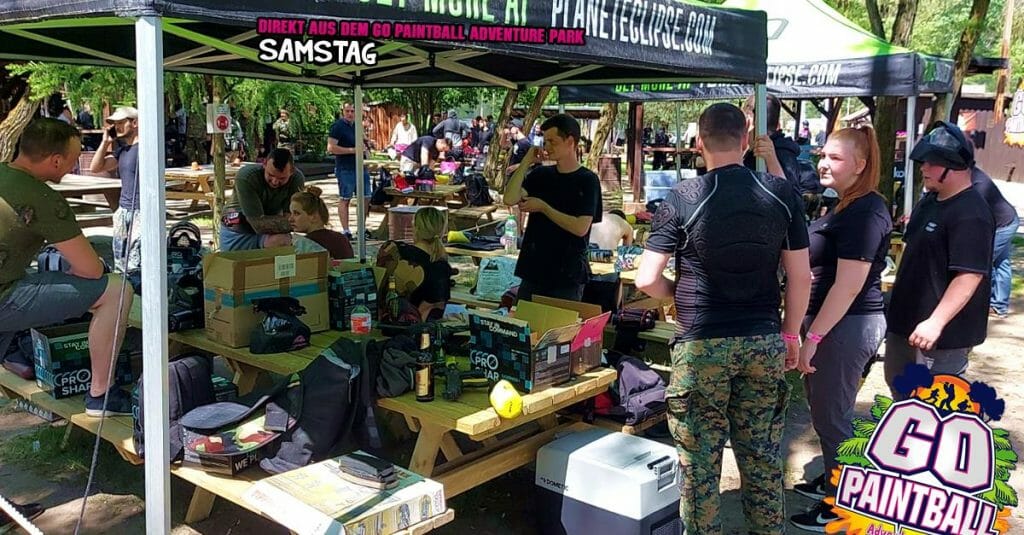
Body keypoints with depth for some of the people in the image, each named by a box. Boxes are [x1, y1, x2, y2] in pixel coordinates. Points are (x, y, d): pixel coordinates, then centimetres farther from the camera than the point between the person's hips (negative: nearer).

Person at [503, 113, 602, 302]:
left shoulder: (587, 180, -6)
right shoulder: (541, 174, 7)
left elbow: (581, 228, -16)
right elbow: (509, 199, -7)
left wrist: (542, 207, -11)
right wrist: (526, 162, -6)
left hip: (568, 274, -4)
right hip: (533, 269, 5)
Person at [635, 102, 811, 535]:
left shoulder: (683, 198, -10)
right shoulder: (781, 194, -1)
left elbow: (647, 280, -10)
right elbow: (800, 277, 3)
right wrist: (791, 335, 16)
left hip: (701, 347, -3)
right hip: (764, 344, 3)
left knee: (700, 465, 8)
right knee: (763, 461, 15)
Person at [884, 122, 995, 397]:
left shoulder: (971, 214, -21)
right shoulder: (930, 201, 9)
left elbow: (970, 275, -27)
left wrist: (936, 322, -31)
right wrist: (898, 296, 22)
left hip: (942, 331, -10)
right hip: (906, 318, 10)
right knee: (899, 384, 24)